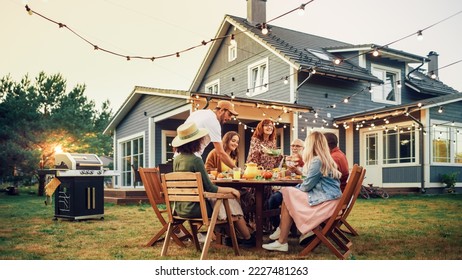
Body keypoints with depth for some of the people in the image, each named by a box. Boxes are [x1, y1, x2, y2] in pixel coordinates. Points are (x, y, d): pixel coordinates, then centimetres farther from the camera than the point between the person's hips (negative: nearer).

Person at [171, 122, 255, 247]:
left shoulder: (177, 159, 3)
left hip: (181, 208, 8)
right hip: (194, 208, -8)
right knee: (231, 201, 12)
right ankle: (248, 239, 26)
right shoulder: (195, 160, -20)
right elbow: (209, 188, -16)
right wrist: (230, 189, -4)